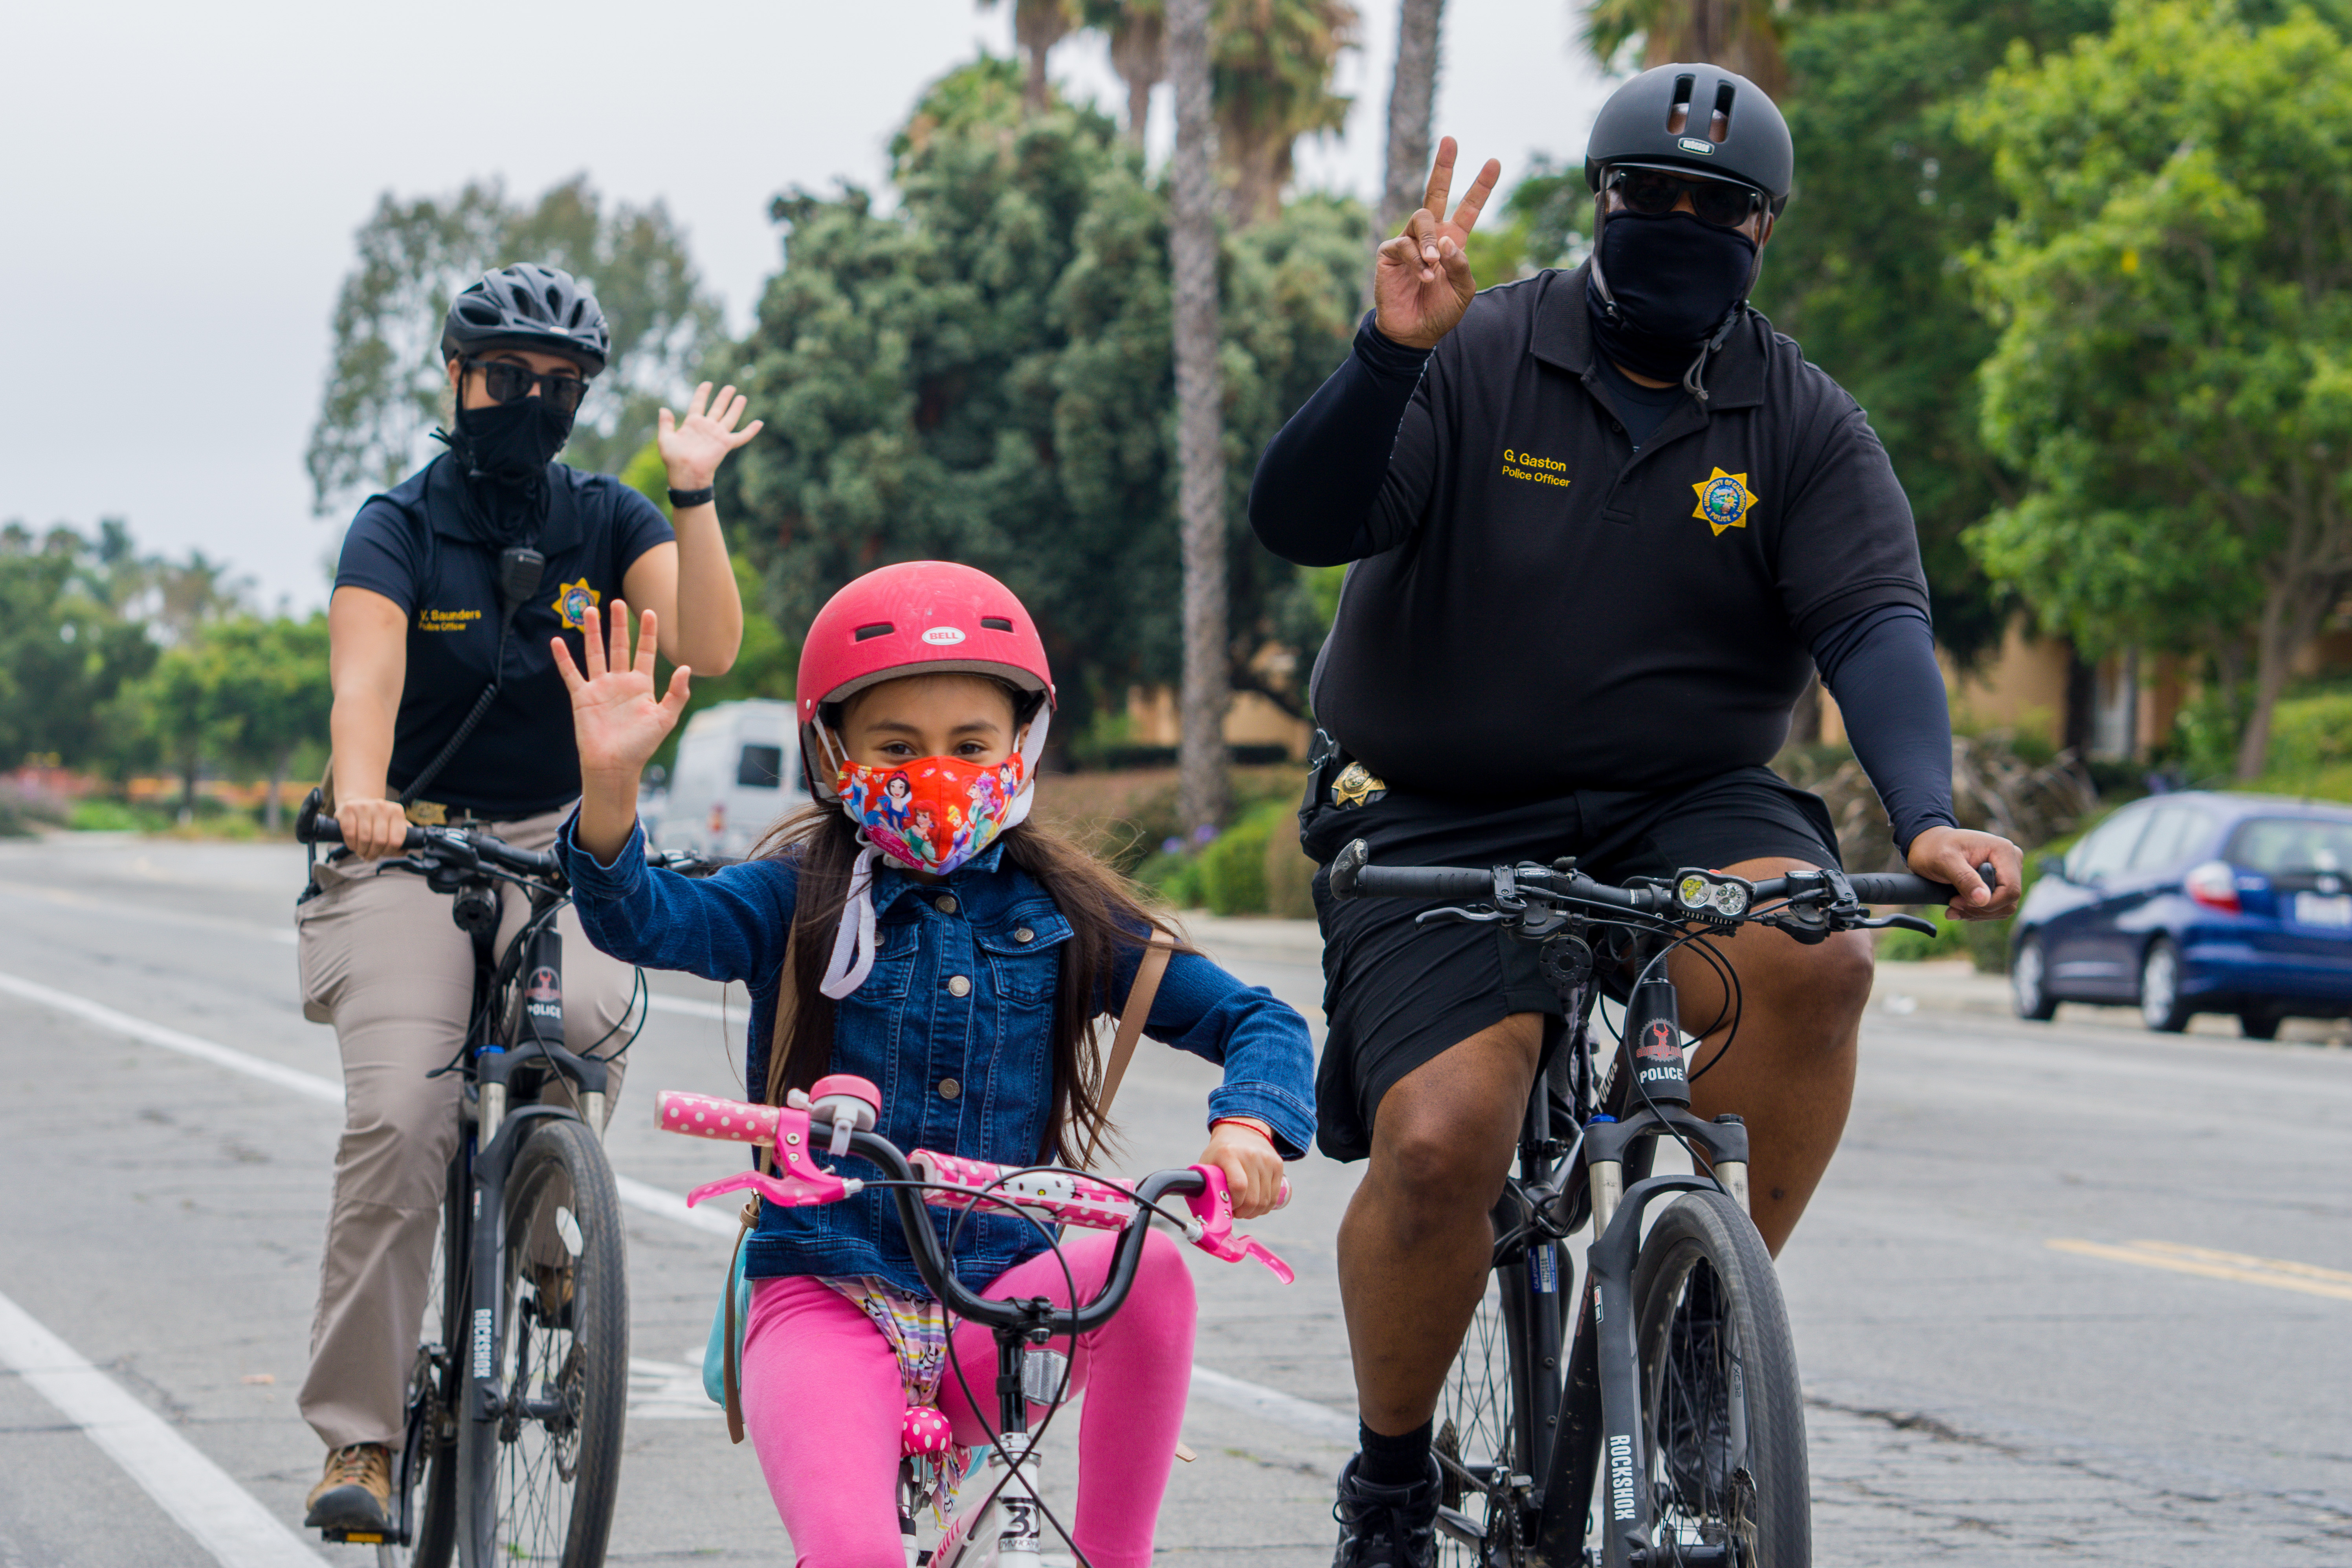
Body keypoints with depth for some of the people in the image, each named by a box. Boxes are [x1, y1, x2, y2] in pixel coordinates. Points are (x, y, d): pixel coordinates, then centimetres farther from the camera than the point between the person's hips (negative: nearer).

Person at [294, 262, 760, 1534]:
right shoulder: (400, 525, -5)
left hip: (556, 841, 2)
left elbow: (707, 646, -11)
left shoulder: (605, 521, 4)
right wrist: (361, 796, -43)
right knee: (398, 1123, -20)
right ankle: (356, 1437, -14)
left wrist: (695, 494, -21)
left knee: (585, 1022, -31)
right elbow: (366, 672, -24)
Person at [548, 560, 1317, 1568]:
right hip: (827, 1300, -2)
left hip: (995, 1321, 3)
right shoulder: (801, 898, 2)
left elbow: (1254, 1019, 7)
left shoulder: (1061, 915, 7)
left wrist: (1249, 1125, -15)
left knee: (1149, 1265, -29)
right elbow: (642, 920, -16)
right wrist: (609, 788, -35)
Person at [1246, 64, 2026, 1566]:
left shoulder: (1806, 428, 3)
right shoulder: (1476, 363, -4)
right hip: (1439, 825, -2)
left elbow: (1877, 626, -11)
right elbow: (1300, 522, -16)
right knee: (1437, 1142, -24)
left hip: (1684, 811, 2)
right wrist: (1390, 355, -33)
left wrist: (1926, 813, -29)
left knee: (1812, 954, -31)